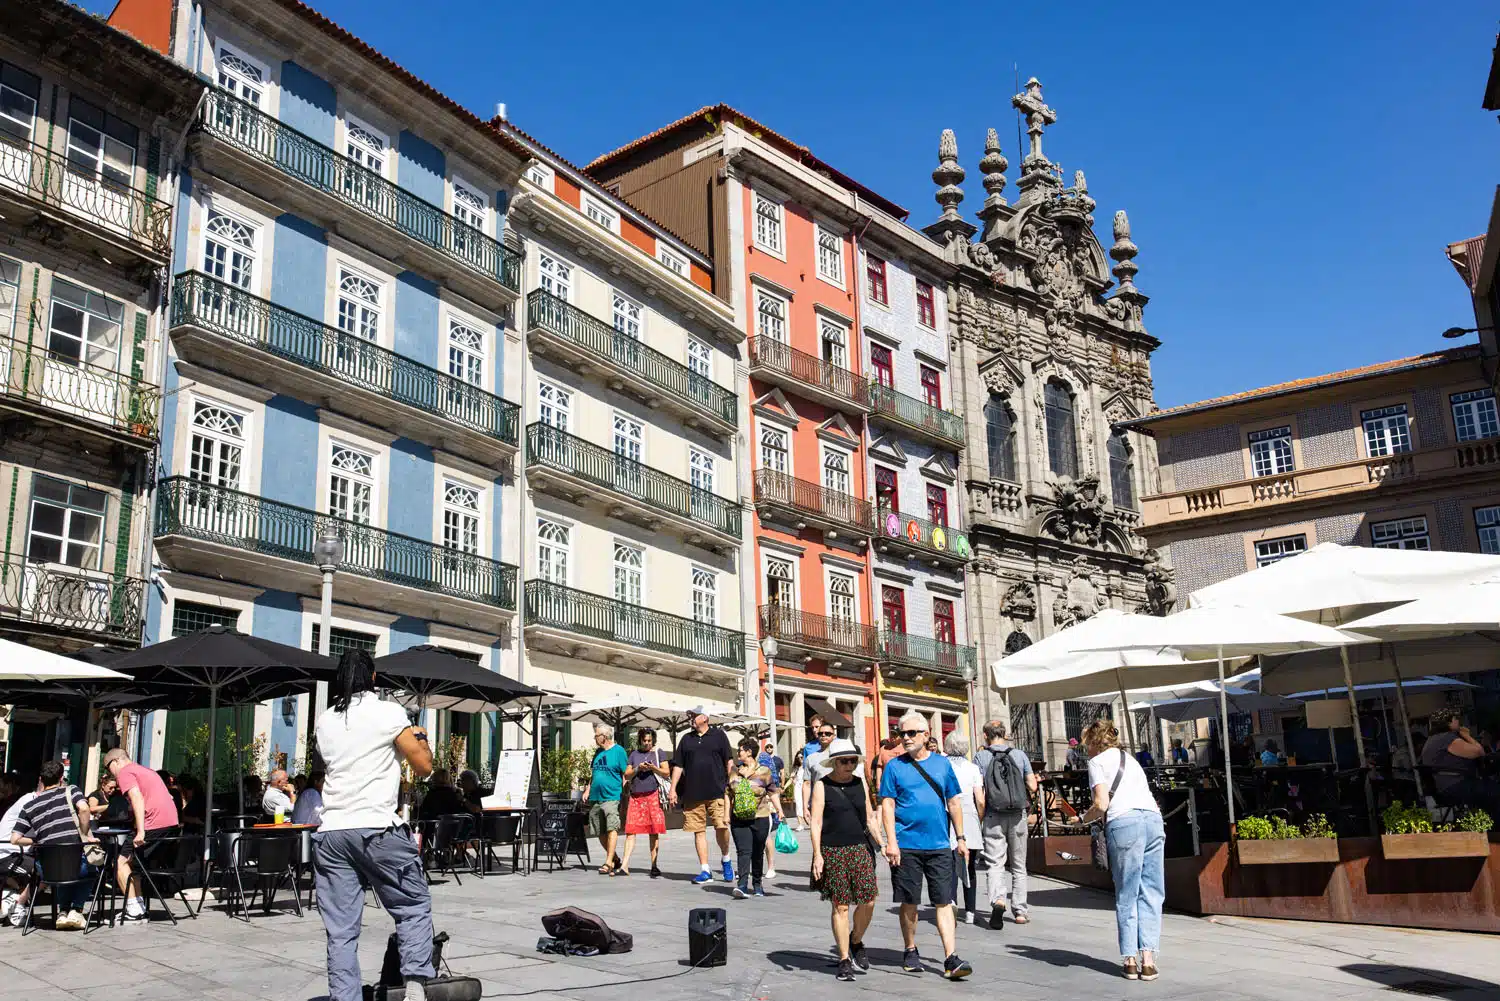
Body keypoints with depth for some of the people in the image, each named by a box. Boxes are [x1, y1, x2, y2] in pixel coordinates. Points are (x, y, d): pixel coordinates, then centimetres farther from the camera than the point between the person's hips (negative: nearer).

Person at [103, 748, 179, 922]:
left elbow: (137, 798, -15)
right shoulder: (146, 770, 28)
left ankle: (134, 910, -6)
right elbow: (169, 797, 28)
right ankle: (139, 906, 16)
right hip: (173, 824, 9)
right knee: (132, 860, 21)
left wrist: (141, 831, -21)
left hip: (154, 826, -9)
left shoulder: (124, 772, 0)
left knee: (121, 862, 0)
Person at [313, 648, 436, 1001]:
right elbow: (424, 766, 1)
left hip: (330, 832, 5)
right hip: (377, 829, -4)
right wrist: (420, 737, 20)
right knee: (415, 907, 9)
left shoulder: (324, 720, 14)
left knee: (340, 932, 5)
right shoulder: (389, 713, -1)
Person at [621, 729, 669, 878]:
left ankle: (654, 866, 6)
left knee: (654, 832, 0)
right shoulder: (634, 754, 15)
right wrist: (638, 769, -6)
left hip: (653, 795, -2)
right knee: (631, 830, -6)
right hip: (635, 796, 2)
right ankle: (624, 865, -10)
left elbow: (667, 774, 4)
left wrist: (653, 768, -12)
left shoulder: (658, 753, 9)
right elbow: (627, 775, 11)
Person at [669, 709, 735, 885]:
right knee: (699, 831, 3)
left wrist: (732, 784, -1)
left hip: (717, 791, -3)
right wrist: (673, 789, 8)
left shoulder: (718, 735, 6)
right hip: (692, 794, 3)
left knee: (721, 827, -9)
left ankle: (726, 860, 17)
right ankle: (705, 871, 9)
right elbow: (678, 765, 14)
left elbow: (729, 761, 6)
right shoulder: (686, 739, 14)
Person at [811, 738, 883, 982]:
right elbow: (816, 823, -5)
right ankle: (844, 960, 10)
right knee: (840, 906, -1)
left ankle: (856, 942, 24)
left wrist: (881, 843, 7)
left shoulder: (860, 783, 11)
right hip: (833, 852, -4)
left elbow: (870, 817, 17)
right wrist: (817, 855, -12)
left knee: (868, 902, -3)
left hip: (861, 849, 4)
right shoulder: (822, 786, -2)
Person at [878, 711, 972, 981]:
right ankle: (911, 952, 24)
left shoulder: (942, 764, 8)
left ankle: (951, 959, -2)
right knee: (909, 903, 8)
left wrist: (961, 838, 9)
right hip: (906, 846, -1)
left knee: (944, 902, -2)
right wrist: (891, 841, -11)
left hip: (939, 846, 2)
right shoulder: (894, 766, 1)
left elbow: (954, 802, 12)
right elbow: (887, 805, -3)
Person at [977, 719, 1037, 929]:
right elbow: (1032, 786, 0)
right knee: (1018, 865, 14)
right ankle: (1020, 910, 16)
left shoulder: (981, 757, -3)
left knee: (994, 863, -1)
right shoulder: (1020, 755, 3)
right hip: (1018, 816, 2)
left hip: (994, 817, -2)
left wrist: (982, 817, 3)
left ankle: (998, 899, -25)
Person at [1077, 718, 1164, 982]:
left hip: (1124, 822, -5)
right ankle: (1148, 958, -3)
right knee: (1151, 893, 5)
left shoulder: (1097, 761, 9)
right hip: (1154, 819, 5)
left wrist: (1084, 819, 14)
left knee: (1126, 895, 2)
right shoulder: (1130, 760, 29)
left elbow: (1102, 804, -3)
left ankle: (1130, 960, 1)